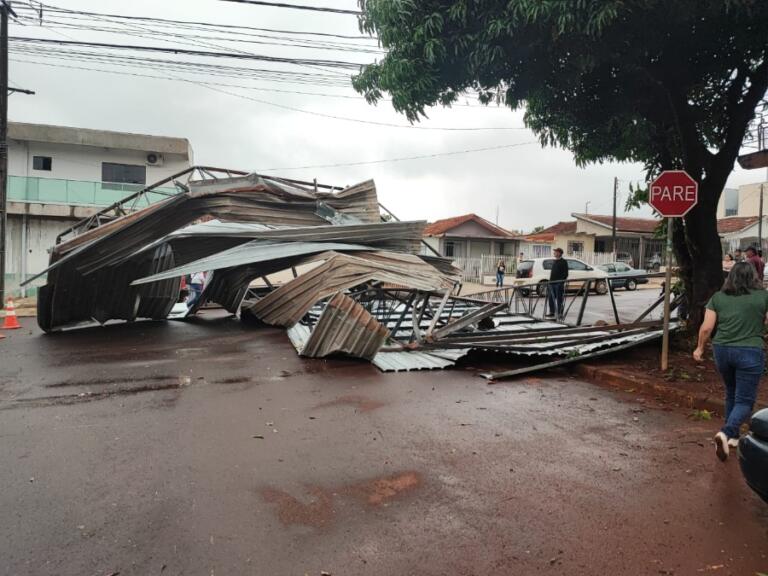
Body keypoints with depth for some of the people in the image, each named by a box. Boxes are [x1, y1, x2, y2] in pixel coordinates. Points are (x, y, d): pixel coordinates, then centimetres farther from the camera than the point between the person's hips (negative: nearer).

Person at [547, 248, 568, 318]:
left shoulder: (563, 262, -5)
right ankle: (552, 312, 20)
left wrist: (563, 280, -19)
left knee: (559, 299, -4)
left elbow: (565, 273, -9)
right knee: (550, 298, 10)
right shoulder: (554, 261, 18)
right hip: (552, 282, 8)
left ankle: (560, 313, 1)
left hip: (559, 283, -8)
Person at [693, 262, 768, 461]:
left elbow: (706, 327, -1)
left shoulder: (718, 297, 2)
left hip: (722, 350, 3)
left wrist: (700, 347, 13)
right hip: (749, 352, -3)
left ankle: (733, 436, 30)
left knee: (731, 394, 22)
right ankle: (726, 433, -19)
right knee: (745, 400, 2)